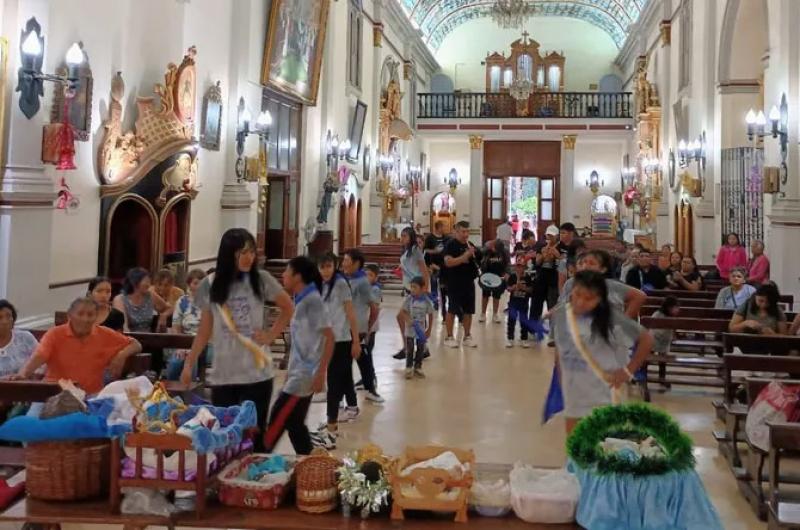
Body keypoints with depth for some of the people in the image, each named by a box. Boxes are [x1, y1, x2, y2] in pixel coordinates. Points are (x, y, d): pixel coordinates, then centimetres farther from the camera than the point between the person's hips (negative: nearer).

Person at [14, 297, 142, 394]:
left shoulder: (105, 335, 3)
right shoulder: (55, 334, -1)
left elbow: (136, 345, 11)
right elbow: (38, 357, -15)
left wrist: (122, 355, -10)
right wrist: (23, 373, -35)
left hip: (91, 395, 1)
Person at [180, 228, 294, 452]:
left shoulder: (261, 279, -3)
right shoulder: (210, 285, 1)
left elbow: (287, 308, 12)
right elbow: (204, 330, 9)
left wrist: (271, 335, 0)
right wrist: (189, 364, 7)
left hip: (256, 373, -1)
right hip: (222, 375, 1)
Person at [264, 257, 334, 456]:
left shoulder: (312, 301, -16)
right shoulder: (302, 301, 11)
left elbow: (329, 338, -19)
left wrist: (320, 374, -21)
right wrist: (290, 371, 22)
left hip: (305, 376, -9)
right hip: (299, 374, 9)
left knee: (277, 421, -3)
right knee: (294, 424, 12)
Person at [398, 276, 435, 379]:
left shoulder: (427, 301, -9)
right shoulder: (408, 299, -11)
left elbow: (430, 315, 0)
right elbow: (402, 312, -9)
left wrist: (429, 330, 1)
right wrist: (408, 319, -27)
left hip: (422, 330, 1)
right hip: (410, 330, -1)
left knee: (421, 349, 9)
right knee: (410, 349, 4)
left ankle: (418, 368, 22)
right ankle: (408, 368, 15)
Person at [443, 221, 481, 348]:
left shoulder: (470, 245, 12)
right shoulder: (451, 244, -9)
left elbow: (478, 259, 21)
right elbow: (448, 262, -21)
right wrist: (464, 256, -27)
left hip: (469, 282, 7)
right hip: (455, 283, -6)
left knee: (468, 310, 10)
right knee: (452, 310, 1)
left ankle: (467, 336, 20)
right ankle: (449, 337, 9)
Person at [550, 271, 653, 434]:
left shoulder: (611, 319, -18)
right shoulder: (559, 315, -5)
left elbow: (646, 340, -12)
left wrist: (628, 371, -13)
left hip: (604, 399, -5)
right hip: (574, 396, 5)